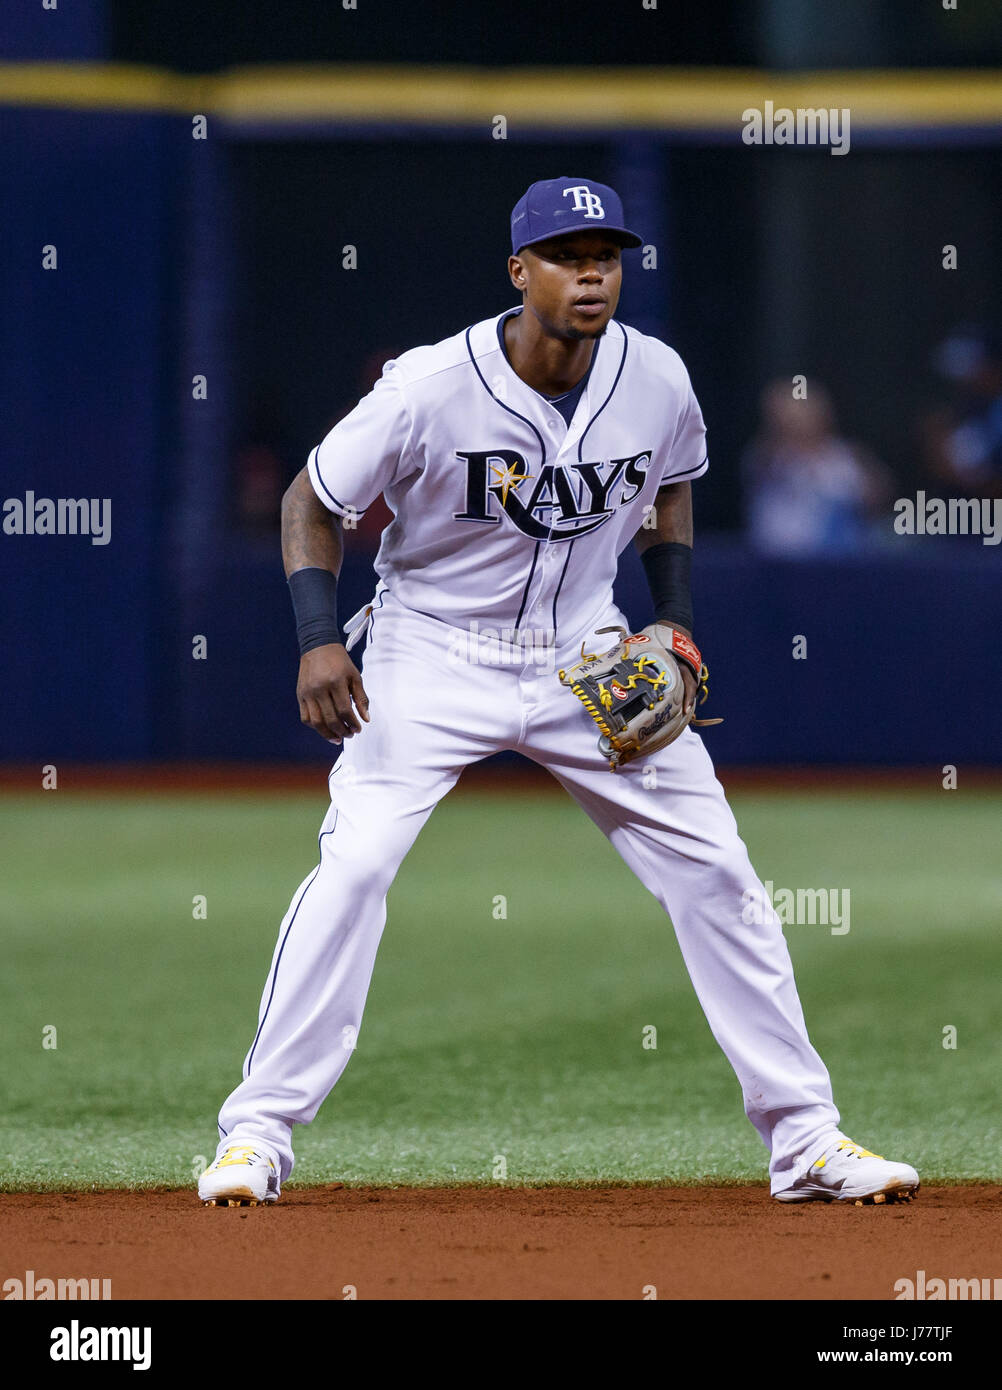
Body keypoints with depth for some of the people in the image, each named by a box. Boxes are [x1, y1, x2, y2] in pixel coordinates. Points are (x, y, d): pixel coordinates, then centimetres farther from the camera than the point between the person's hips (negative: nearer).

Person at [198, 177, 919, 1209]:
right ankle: (257, 1132, -10)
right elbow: (312, 501, -10)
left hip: (587, 654, 4)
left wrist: (676, 625, 2)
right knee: (355, 863, -20)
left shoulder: (657, 381, -9)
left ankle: (802, 1134, 10)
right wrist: (319, 640, -23)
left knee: (715, 869, 0)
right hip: (435, 651, -3)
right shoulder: (430, 389, -21)